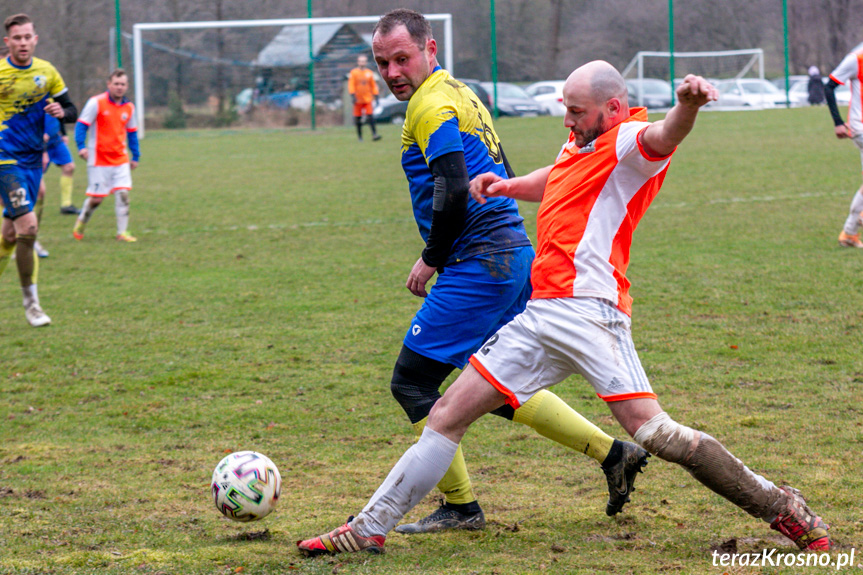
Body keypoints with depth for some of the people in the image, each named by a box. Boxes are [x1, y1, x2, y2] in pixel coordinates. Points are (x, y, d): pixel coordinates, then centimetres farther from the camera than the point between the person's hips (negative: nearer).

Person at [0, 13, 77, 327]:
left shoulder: (47, 72, 5)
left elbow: (72, 111, 11)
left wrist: (61, 111, -11)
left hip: (33, 159, 5)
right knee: (28, 227, -16)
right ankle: (31, 303, -5)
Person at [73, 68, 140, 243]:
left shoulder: (129, 107, 9)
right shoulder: (96, 103, -7)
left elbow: (132, 133, 20)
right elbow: (81, 125, -8)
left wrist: (136, 156, 18)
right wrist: (81, 146, -22)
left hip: (121, 160, 4)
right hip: (99, 160, -4)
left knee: (123, 193, -9)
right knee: (96, 199, -1)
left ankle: (122, 232, -4)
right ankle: (79, 226, 23)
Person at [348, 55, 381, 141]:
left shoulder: (369, 73, 8)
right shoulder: (354, 72, 0)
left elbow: (373, 85, 13)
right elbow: (351, 85, -4)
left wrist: (375, 96, 9)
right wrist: (353, 95, -15)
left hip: (367, 98, 1)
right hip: (358, 99, -1)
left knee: (370, 116, -12)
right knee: (358, 118, 3)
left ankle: (374, 134, -17)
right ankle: (360, 137, 13)